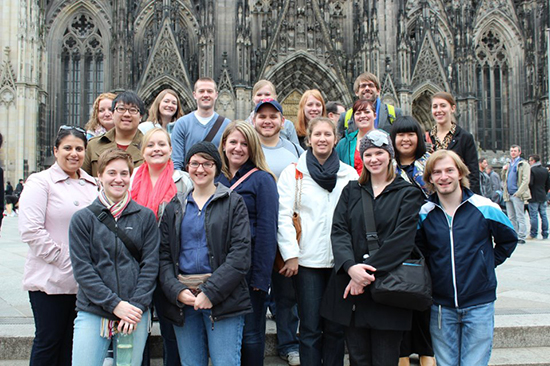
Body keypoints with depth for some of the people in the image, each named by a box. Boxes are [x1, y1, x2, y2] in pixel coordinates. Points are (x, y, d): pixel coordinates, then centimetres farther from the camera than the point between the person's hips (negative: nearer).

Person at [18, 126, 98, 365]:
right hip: (50, 280, -5)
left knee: (73, 343, 12)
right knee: (48, 341, 5)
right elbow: (30, 231, -13)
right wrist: (64, 260, -15)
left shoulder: (93, 185, 12)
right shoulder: (40, 182, -4)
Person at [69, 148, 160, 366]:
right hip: (93, 313, -1)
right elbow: (82, 268, -3)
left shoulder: (146, 217, 6)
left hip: (136, 314, 1)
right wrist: (115, 304, -11)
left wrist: (136, 305, -9)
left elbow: (150, 265, 3)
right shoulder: (82, 219, 3)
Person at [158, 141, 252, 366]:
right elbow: (164, 255, 8)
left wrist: (211, 292, -14)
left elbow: (240, 255, -7)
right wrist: (177, 291, -8)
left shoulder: (233, 203, 3)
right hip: (182, 300, 3)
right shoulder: (174, 208, 14)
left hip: (223, 298, -3)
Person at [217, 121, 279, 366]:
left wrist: (261, 276, -14)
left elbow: (267, 230, -10)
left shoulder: (262, 180, -5)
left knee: (250, 335, 6)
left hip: (249, 269, -5)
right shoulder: (215, 179, 10)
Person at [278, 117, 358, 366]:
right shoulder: (293, 172, 3)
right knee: (310, 328, 3)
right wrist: (290, 254, -10)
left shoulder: (349, 174, 9)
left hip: (340, 260, 2)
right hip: (307, 259, -2)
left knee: (336, 327, 9)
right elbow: (283, 216, -3)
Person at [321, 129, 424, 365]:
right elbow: (338, 231, 1)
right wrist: (351, 267, -17)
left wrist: (368, 271, -16)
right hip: (351, 287, 3)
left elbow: (402, 240, -9)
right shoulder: (351, 191, 13)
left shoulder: (409, 193, 3)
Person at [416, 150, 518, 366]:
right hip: (441, 307, 2)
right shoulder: (424, 214, -1)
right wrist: (434, 270, 4)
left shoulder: (484, 207, -4)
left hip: (479, 304, -1)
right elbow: (418, 250, 15)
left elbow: (508, 239, 12)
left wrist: (488, 264, 5)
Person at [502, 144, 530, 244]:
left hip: (517, 195, -7)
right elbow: (504, 180, 23)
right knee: (511, 217, 10)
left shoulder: (523, 164, -4)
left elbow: (525, 181, -12)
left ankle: (521, 237, -2)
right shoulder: (509, 165, 19)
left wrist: (518, 193, -18)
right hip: (508, 195, 7)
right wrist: (503, 170, 4)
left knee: (520, 217, -5)